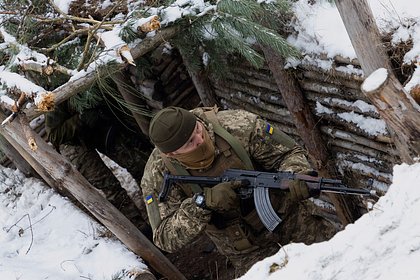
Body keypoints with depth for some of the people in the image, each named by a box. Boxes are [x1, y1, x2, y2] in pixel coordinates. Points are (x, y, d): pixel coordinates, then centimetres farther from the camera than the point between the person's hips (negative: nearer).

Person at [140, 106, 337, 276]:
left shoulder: (237, 125, -24)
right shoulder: (158, 176, -21)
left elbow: (288, 153, -13)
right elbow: (165, 238, -24)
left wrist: (295, 178, -37)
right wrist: (203, 202, -38)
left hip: (285, 212, 0)